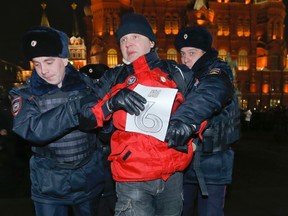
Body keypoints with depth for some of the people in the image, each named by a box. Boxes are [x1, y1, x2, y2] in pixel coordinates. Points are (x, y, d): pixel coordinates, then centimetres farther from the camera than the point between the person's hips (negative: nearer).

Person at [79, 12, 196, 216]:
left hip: (173, 173, 3)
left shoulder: (173, 72, 5)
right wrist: (112, 102, -21)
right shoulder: (114, 78, 3)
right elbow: (85, 118, -4)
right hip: (133, 178, -2)